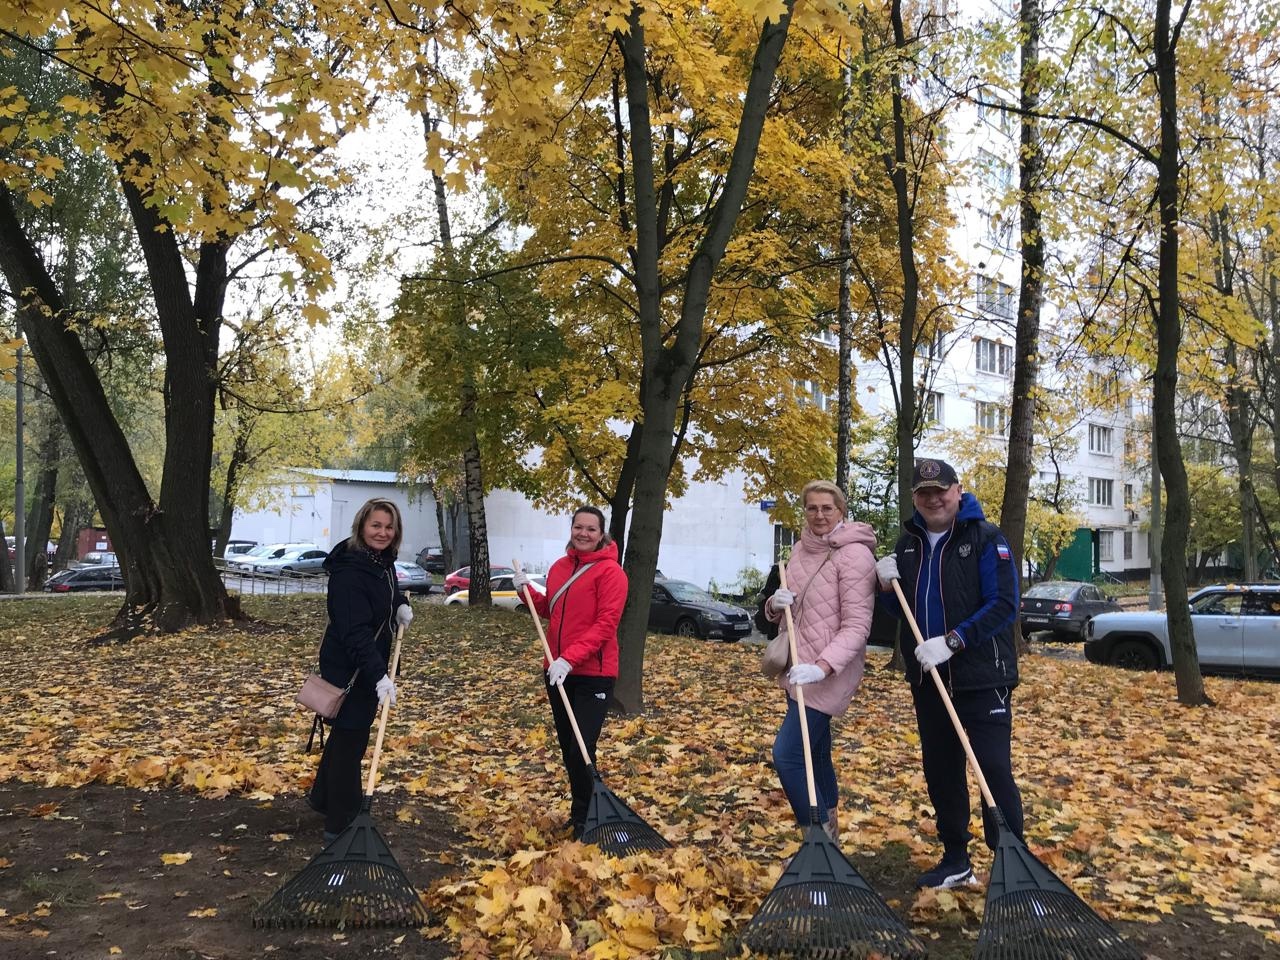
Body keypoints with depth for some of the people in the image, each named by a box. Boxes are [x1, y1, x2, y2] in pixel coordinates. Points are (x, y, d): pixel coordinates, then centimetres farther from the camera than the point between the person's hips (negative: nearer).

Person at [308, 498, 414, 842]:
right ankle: (341, 825, 10)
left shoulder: (383, 561, 3)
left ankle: (323, 797, 43)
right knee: (350, 739, -2)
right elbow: (355, 631, -33)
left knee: (347, 732, 23)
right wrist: (378, 674, -40)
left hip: (370, 664, 9)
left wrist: (401, 604, 3)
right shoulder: (349, 571, -25)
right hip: (349, 668, -9)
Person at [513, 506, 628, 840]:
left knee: (581, 750, -9)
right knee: (567, 747, 14)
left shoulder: (609, 571, -11)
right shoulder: (558, 568, 11)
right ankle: (580, 812, 30)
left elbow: (606, 623, -18)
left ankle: (585, 821, 7)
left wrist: (570, 658, -26)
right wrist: (527, 591, 6)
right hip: (558, 670, 7)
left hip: (593, 674, -7)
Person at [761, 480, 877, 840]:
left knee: (787, 755, -12)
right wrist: (776, 604, -8)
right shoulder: (801, 549, 9)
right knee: (815, 754, 16)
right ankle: (827, 831, 30)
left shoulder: (854, 554, -14)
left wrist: (822, 667, -31)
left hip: (828, 674, -8)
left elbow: (857, 625, -19)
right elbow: (780, 613, 16)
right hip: (798, 670, 8)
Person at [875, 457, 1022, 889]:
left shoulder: (986, 538, -9)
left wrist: (952, 641, -25)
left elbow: (1004, 605, -17)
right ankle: (956, 861, 26)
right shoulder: (909, 542, 9)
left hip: (982, 679, -6)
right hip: (928, 678, 6)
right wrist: (887, 586, -6)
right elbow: (901, 610, 15)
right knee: (939, 771, 12)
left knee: (994, 770, -7)